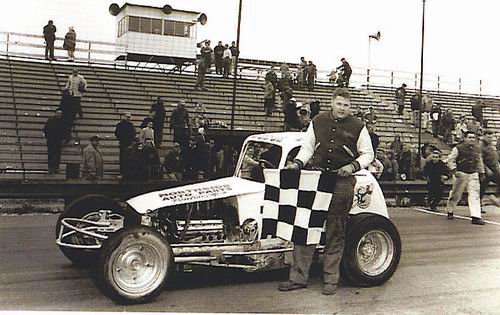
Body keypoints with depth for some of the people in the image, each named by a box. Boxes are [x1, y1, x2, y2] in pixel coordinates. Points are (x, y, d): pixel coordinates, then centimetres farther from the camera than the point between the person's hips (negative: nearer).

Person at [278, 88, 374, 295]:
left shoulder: (357, 127, 3)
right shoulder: (317, 122, 10)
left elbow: (367, 154, 7)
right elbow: (307, 147, 14)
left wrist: (353, 166, -10)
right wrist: (298, 163, -3)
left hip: (342, 183, -2)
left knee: (335, 232, 4)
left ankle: (330, 280, 15)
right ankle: (298, 277, 7)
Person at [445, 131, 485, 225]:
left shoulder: (477, 149, 10)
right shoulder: (458, 148, -8)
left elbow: (479, 161, 23)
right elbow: (450, 159, -7)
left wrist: (482, 172, 23)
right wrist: (454, 170, -19)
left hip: (473, 175, 4)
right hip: (461, 174, -4)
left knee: (475, 194, -7)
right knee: (456, 194, 6)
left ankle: (476, 217, -10)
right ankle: (450, 211, 28)